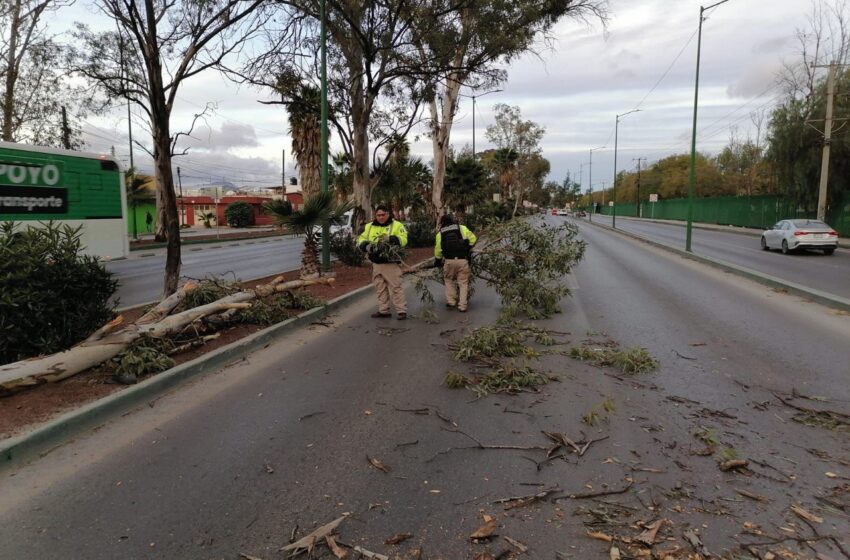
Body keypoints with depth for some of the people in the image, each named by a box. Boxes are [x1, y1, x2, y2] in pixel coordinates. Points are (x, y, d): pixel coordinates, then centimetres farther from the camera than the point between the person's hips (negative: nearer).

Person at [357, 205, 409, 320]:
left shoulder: (397, 225, -1)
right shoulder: (369, 227, 12)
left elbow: (403, 240, -13)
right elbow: (361, 240, 10)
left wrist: (391, 238, -30)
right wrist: (366, 246, -12)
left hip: (391, 263, -6)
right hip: (376, 263, 6)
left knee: (395, 287, -7)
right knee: (380, 288, 12)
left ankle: (401, 311, -2)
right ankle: (383, 310, 22)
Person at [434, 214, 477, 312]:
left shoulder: (440, 234, 9)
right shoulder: (462, 228, 6)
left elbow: (438, 250, 11)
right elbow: (473, 238, 5)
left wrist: (437, 261, 24)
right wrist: (468, 249, 19)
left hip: (449, 261, 1)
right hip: (463, 260, -1)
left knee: (449, 280, 22)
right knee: (463, 282, 7)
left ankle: (451, 301, 15)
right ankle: (462, 305, 6)